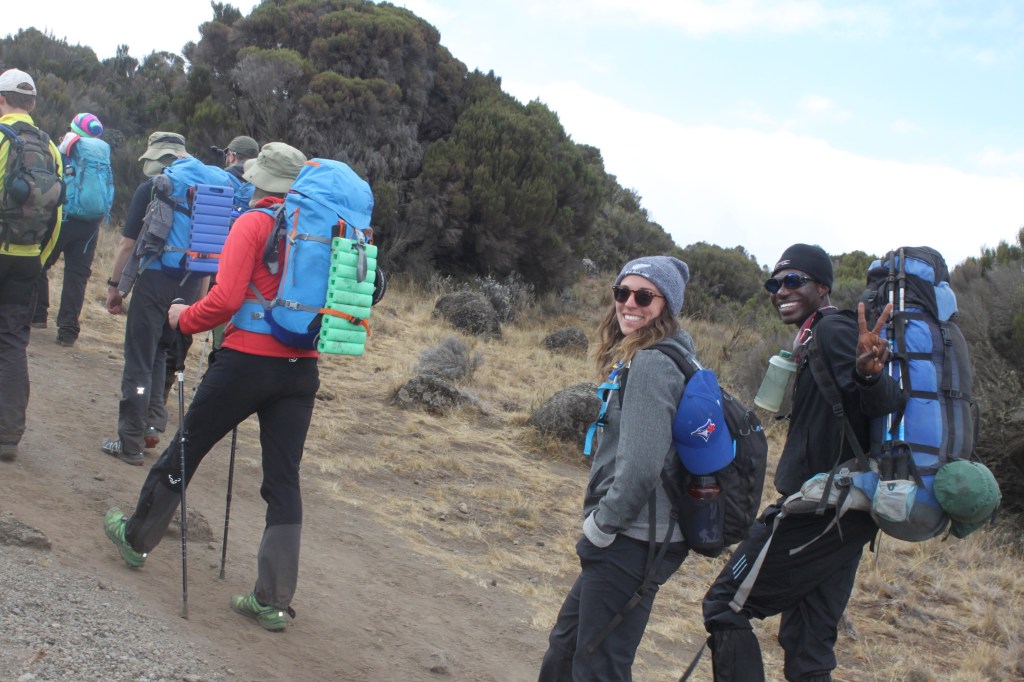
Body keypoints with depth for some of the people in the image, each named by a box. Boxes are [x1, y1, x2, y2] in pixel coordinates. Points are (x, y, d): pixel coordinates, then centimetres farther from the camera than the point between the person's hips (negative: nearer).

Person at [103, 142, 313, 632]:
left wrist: (184, 319, 0)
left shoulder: (252, 224, -8)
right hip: (302, 370, 5)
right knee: (283, 479, 6)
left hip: (248, 359, -5)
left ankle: (136, 538, 36)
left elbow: (226, 298, -16)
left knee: (185, 450, 16)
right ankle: (274, 600, 7)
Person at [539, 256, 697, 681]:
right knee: (565, 644, 23)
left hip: (632, 540, -10)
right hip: (629, 536, 10)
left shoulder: (652, 363, -17)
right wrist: (602, 521, 13)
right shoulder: (636, 357, 12)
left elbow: (641, 464, -25)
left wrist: (602, 523, -13)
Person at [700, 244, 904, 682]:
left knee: (724, 606, -3)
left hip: (819, 511, -10)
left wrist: (869, 374, -43)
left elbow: (886, 406, -25)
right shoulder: (813, 338, 17)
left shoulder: (834, 329, -11)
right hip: (844, 515, 10)